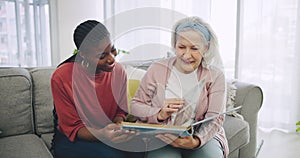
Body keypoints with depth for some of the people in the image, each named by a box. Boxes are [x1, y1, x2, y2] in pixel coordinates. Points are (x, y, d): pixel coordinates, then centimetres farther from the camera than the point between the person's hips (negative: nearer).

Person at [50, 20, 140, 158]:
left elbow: (120, 111, 6)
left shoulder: (118, 71, -6)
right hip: (70, 140, -4)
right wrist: (100, 135, -35)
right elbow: (73, 129, -14)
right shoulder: (61, 78, -19)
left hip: (108, 134, 5)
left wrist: (118, 125, -19)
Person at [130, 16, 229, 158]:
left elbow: (215, 118, -6)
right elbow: (135, 106, 3)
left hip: (202, 136, 1)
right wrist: (159, 114, -17)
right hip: (162, 138, 0)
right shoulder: (157, 69, 0)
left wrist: (196, 141, -25)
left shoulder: (215, 76, 0)